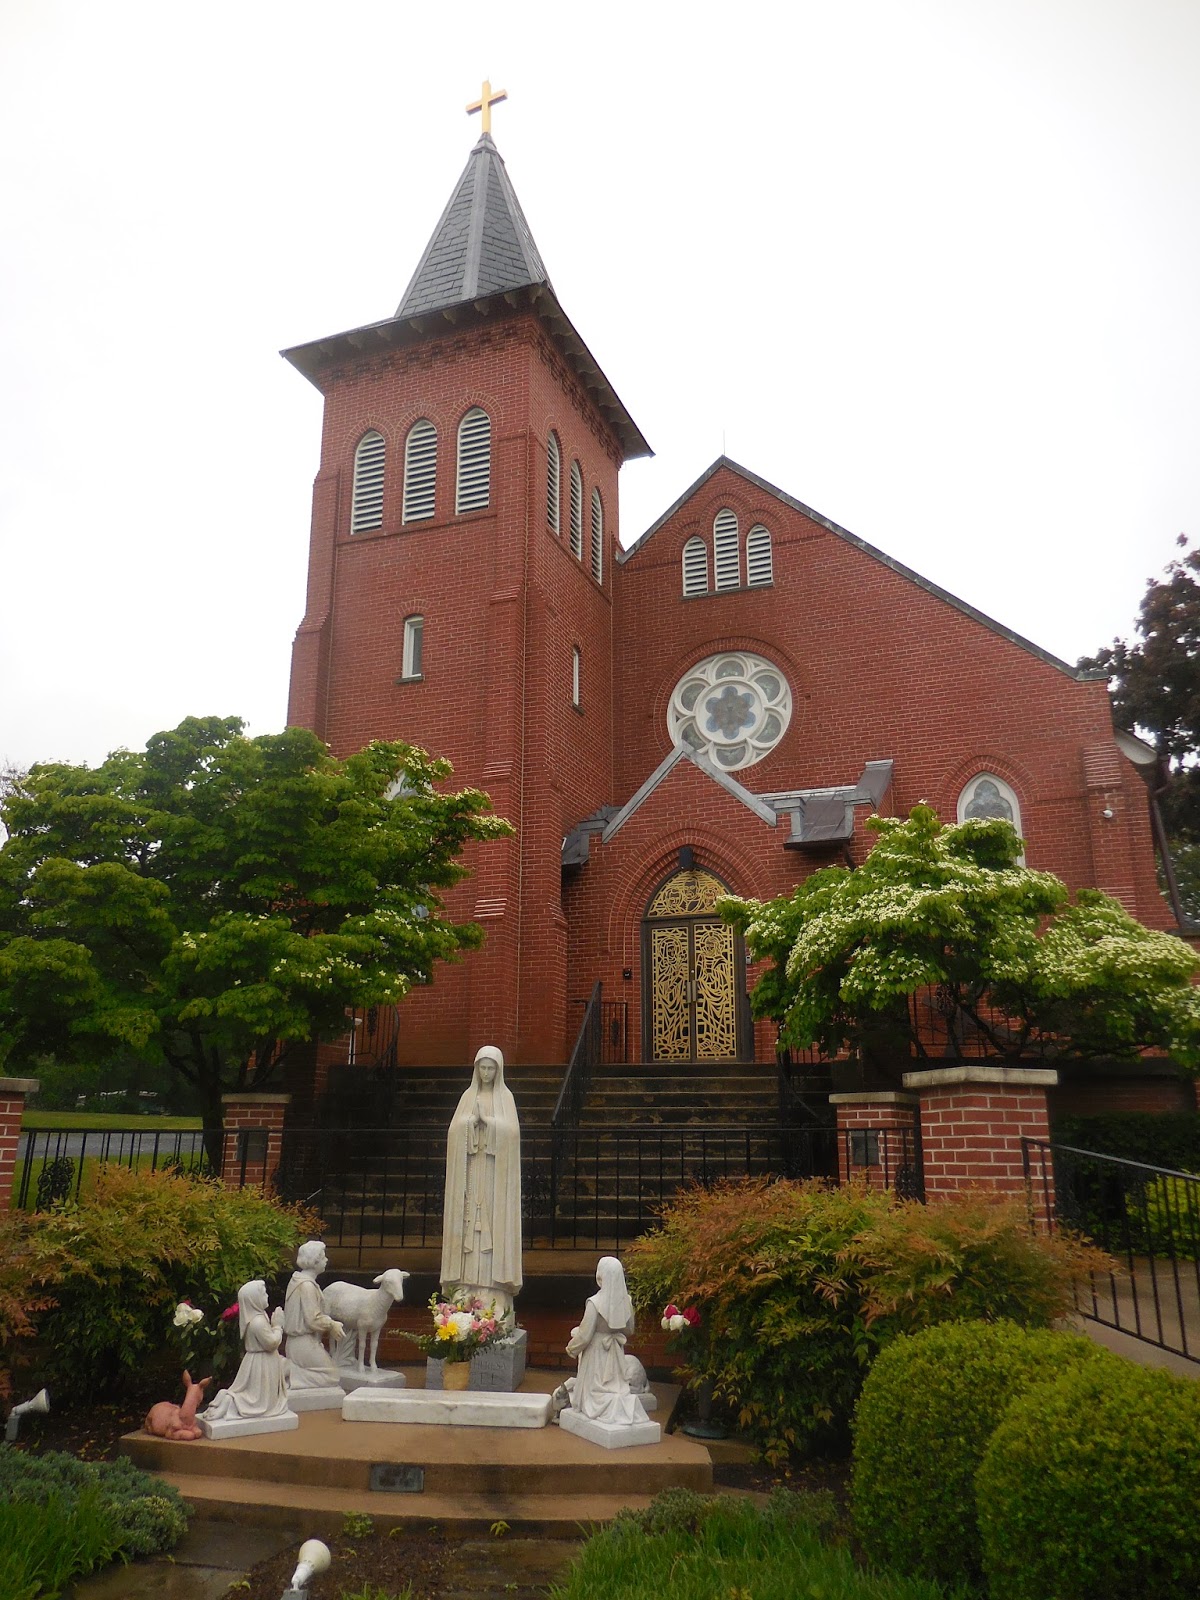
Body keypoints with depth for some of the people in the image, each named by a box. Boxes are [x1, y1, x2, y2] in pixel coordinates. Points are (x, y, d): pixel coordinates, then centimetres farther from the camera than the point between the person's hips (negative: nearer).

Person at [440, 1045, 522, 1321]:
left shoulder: (505, 1096, 5)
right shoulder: (468, 1096, 11)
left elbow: (511, 1130, -5)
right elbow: (455, 1129, 4)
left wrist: (487, 1120, -14)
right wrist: (472, 1120, -12)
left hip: (495, 1171, -2)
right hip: (470, 1170, 2)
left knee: (493, 1223, -5)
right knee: (469, 1222, -2)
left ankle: (492, 1292, -3)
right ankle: (468, 1287, 3)